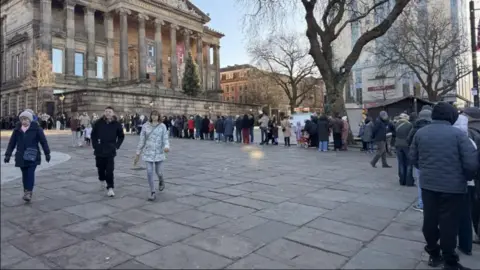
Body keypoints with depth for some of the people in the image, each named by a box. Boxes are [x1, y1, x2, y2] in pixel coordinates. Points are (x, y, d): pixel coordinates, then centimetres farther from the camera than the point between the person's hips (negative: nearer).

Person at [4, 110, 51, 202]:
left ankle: (29, 192, -8)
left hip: (33, 156, -3)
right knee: (25, 174, 9)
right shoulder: (17, 129, 4)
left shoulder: (36, 128, -5)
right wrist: (8, 155, 4)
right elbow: (12, 142, 8)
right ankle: (26, 192, 20)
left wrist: (47, 153, -1)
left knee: (30, 173, -10)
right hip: (21, 156, 3)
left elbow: (43, 141, -2)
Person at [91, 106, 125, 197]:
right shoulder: (98, 123, -2)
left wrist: (117, 146, 1)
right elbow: (93, 134, 9)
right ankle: (102, 180, 45)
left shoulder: (116, 124, -3)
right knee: (100, 168, 15)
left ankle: (110, 188, -1)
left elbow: (121, 136, 9)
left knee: (110, 170, -8)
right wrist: (95, 145, 3)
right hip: (99, 150, 2)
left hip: (110, 151, -2)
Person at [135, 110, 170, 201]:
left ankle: (161, 181, 45)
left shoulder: (162, 126, -2)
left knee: (158, 171, 8)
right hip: (148, 152, 0)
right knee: (149, 172, -5)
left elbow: (165, 139, -5)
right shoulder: (145, 126, -1)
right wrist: (138, 153, 5)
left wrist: (167, 147, -27)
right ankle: (152, 193, 7)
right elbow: (142, 140, 4)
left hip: (159, 152, 0)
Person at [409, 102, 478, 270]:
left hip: (427, 184, 4)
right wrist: (467, 177, 6)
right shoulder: (458, 134, -11)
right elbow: (472, 162, -13)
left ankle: (433, 255, 29)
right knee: (449, 223, 6)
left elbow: (413, 158, 7)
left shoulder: (420, 133, 2)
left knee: (430, 220, 14)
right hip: (452, 186, -4)